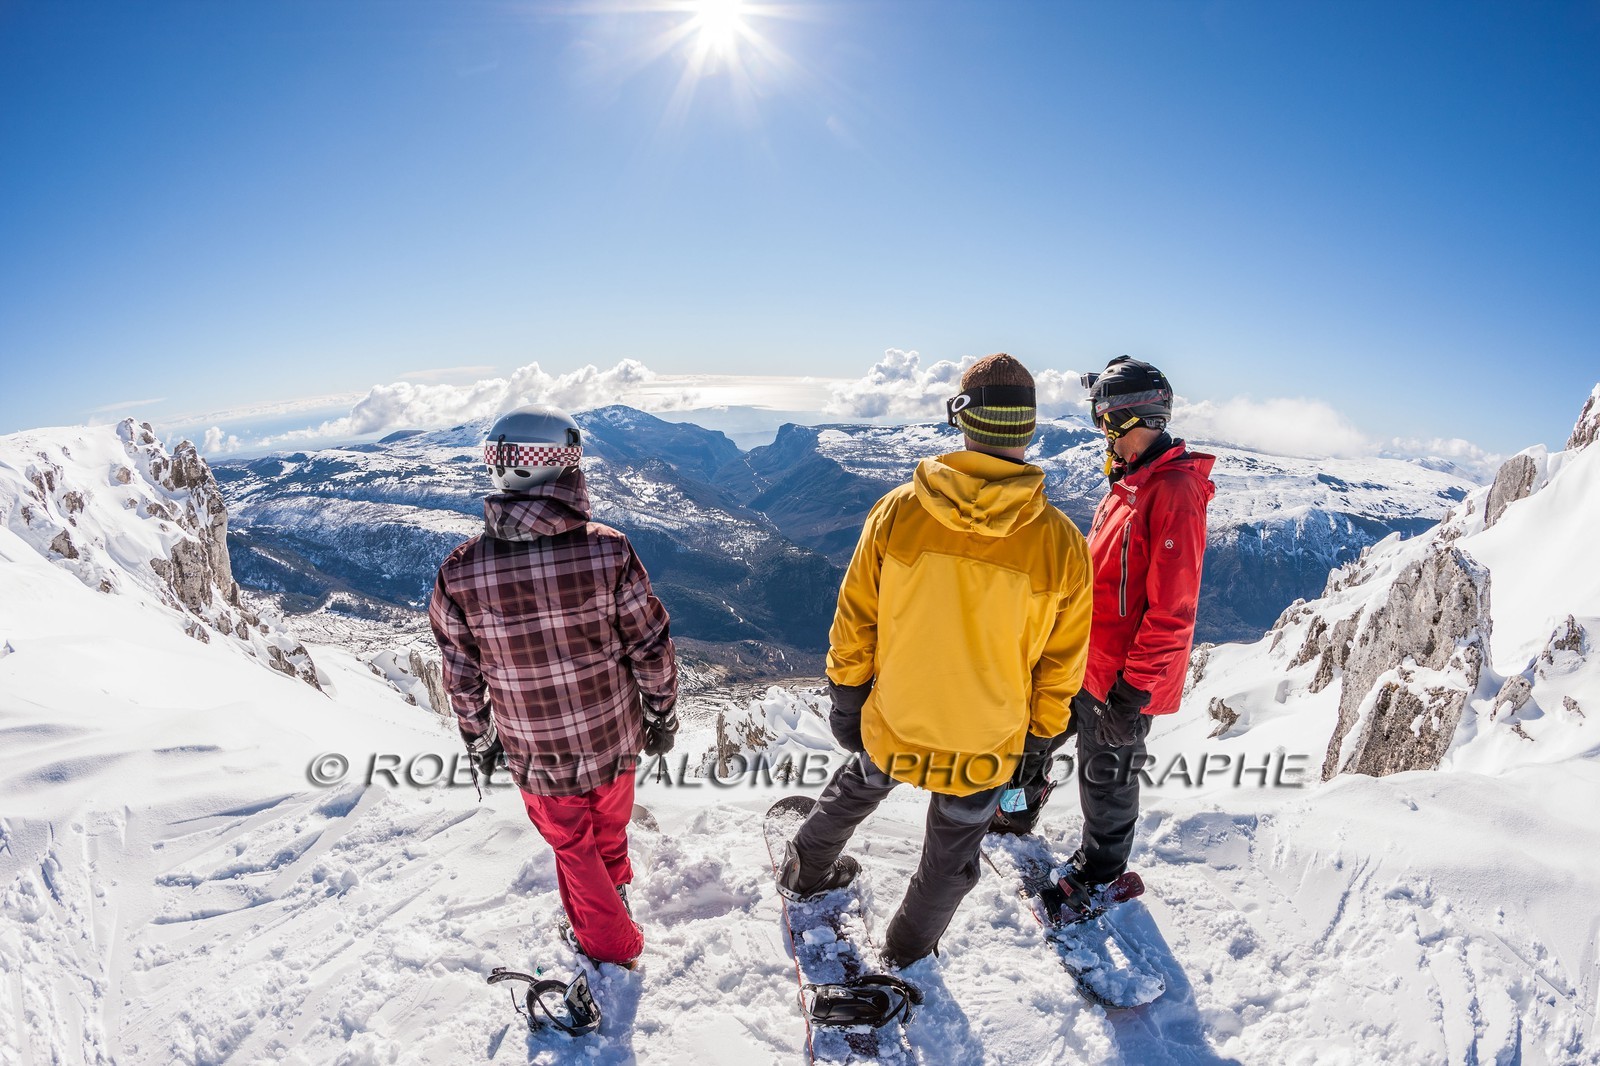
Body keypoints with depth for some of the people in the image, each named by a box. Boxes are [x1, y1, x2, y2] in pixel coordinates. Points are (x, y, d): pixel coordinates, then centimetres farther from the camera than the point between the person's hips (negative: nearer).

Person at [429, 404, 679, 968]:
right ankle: (615, 888, 60)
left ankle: (609, 941, 46)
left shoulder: (459, 572, -19)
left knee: (573, 844, 26)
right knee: (610, 824, 31)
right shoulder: (608, 550, -24)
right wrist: (661, 715, 4)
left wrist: (478, 740, 12)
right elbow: (653, 650, -14)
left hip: (536, 755, 0)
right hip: (615, 740, 1)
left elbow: (462, 679, -6)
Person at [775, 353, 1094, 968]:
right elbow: (1060, 665, -7)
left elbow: (855, 623, -9)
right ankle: (907, 951, 50)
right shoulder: (1061, 544, -19)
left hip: (892, 725, 1)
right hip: (987, 748, -1)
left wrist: (846, 699, 7)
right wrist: (1040, 737, 10)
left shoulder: (898, 510, -19)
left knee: (859, 784, 33)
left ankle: (806, 872, 57)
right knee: (951, 855, 26)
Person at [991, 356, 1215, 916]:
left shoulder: (1175, 491, -23)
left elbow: (1172, 610, -24)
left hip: (1120, 676, -8)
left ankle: (1102, 868, 38)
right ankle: (1015, 812, 47)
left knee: (1106, 775, 12)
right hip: (1080, 656, 8)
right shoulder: (1128, 480, 7)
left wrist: (1133, 688, -21)